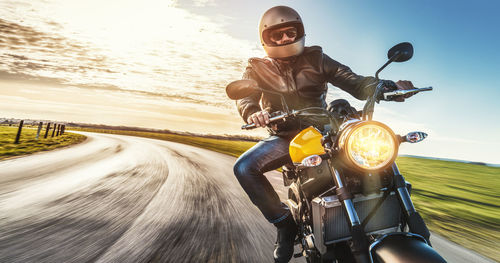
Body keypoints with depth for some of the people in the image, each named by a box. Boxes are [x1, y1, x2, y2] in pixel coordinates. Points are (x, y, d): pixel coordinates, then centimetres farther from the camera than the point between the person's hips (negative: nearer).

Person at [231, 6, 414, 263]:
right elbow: (244, 97, -12)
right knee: (243, 168, -24)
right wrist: (253, 112, -37)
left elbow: (353, 81, 0)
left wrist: (387, 86, -20)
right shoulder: (257, 69, 7)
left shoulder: (316, 59, 8)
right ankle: (284, 220, -6)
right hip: (283, 137, 0)